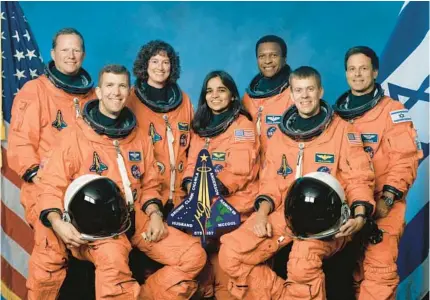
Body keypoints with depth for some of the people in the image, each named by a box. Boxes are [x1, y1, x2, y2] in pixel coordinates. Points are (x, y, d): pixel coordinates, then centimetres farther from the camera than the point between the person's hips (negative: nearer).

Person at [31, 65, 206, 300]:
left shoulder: (139, 138, 14)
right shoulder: (76, 134, -1)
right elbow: (51, 185, -3)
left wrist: (154, 214, 0)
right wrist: (56, 221, -21)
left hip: (136, 218, 5)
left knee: (194, 256, -9)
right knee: (112, 258, -39)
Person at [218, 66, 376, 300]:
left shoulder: (342, 130, 5)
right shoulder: (280, 136, 17)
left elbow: (358, 179, 1)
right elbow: (271, 183, 15)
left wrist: (359, 215, -17)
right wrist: (262, 212, -4)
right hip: (285, 213, 4)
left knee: (302, 263, -36)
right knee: (230, 255, -16)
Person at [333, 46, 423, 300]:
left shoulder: (392, 110, 0)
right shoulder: (336, 113, 13)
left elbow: (405, 159, -7)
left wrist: (388, 199, -16)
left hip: (381, 202, -3)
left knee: (379, 266, -14)